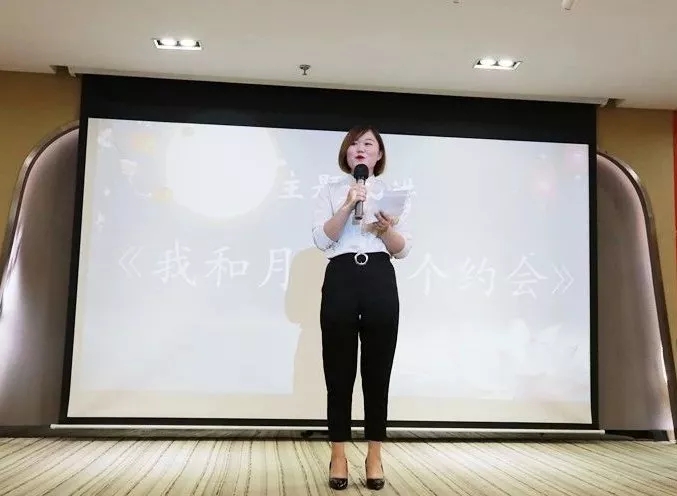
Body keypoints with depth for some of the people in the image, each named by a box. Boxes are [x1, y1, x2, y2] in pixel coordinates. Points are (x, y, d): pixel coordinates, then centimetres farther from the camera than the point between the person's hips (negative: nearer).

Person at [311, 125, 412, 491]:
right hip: (340, 279, -1)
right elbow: (321, 239, -3)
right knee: (339, 372, 1)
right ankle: (338, 456, 10)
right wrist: (348, 206, -14)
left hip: (380, 281, 1)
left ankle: (374, 457, 11)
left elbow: (403, 250, 8)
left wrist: (386, 229, -12)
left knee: (377, 371, 2)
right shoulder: (330, 192, 13)